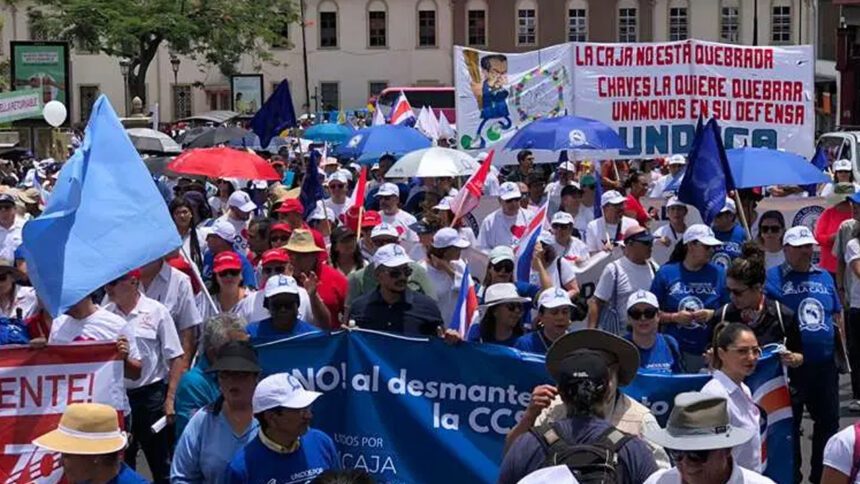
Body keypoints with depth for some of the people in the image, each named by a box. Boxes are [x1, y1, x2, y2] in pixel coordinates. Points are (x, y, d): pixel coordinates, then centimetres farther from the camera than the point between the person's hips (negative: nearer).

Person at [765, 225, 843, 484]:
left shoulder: (824, 276, 10)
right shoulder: (773, 277, -5)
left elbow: (837, 315, 17)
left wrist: (841, 348, 13)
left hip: (825, 364, 5)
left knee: (829, 420, 12)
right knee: (789, 423, 6)